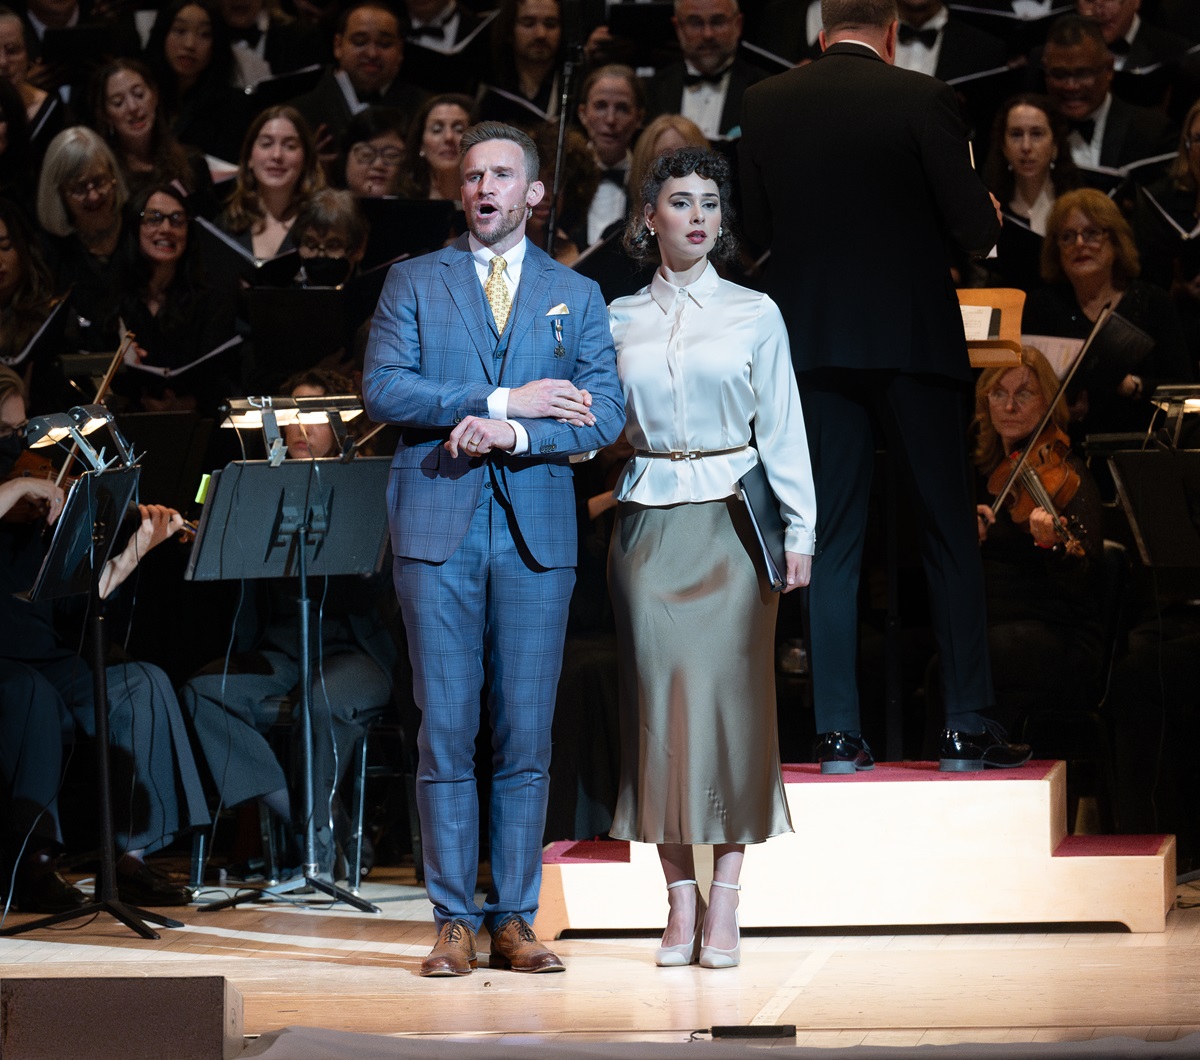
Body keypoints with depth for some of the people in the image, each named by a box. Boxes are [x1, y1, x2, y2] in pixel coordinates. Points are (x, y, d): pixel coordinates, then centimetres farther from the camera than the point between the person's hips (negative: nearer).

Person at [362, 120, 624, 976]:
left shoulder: (576, 295, 13)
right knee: (446, 730, -3)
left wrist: (515, 434, -13)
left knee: (527, 736, 0)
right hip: (438, 528, -1)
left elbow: (605, 414, 3)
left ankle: (514, 920, 5)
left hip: (537, 531, 1)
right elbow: (384, 390, -3)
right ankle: (455, 922, 1)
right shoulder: (414, 284, 11)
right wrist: (498, 401, -11)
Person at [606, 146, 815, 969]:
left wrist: (799, 530, 0)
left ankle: (724, 909, -2)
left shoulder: (754, 314, 5)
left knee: (730, 696, -5)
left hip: (732, 521, -2)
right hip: (650, 523, 2)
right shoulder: (620, 321, 9)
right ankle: (681, 904, 5)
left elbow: (783, 430, 5)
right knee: (660, 696, -1)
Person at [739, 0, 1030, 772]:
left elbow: (756, 230, 7)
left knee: (833, 542, 6)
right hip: (912, 336, -3)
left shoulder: (765, 105, 2)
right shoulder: (922, 99, -8)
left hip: (815, 342, 3)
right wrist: (987, 218, 13)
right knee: (951, 534, 5)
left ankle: (838, 731, 3)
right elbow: (973, 228, -9)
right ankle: (967, 728, 4)